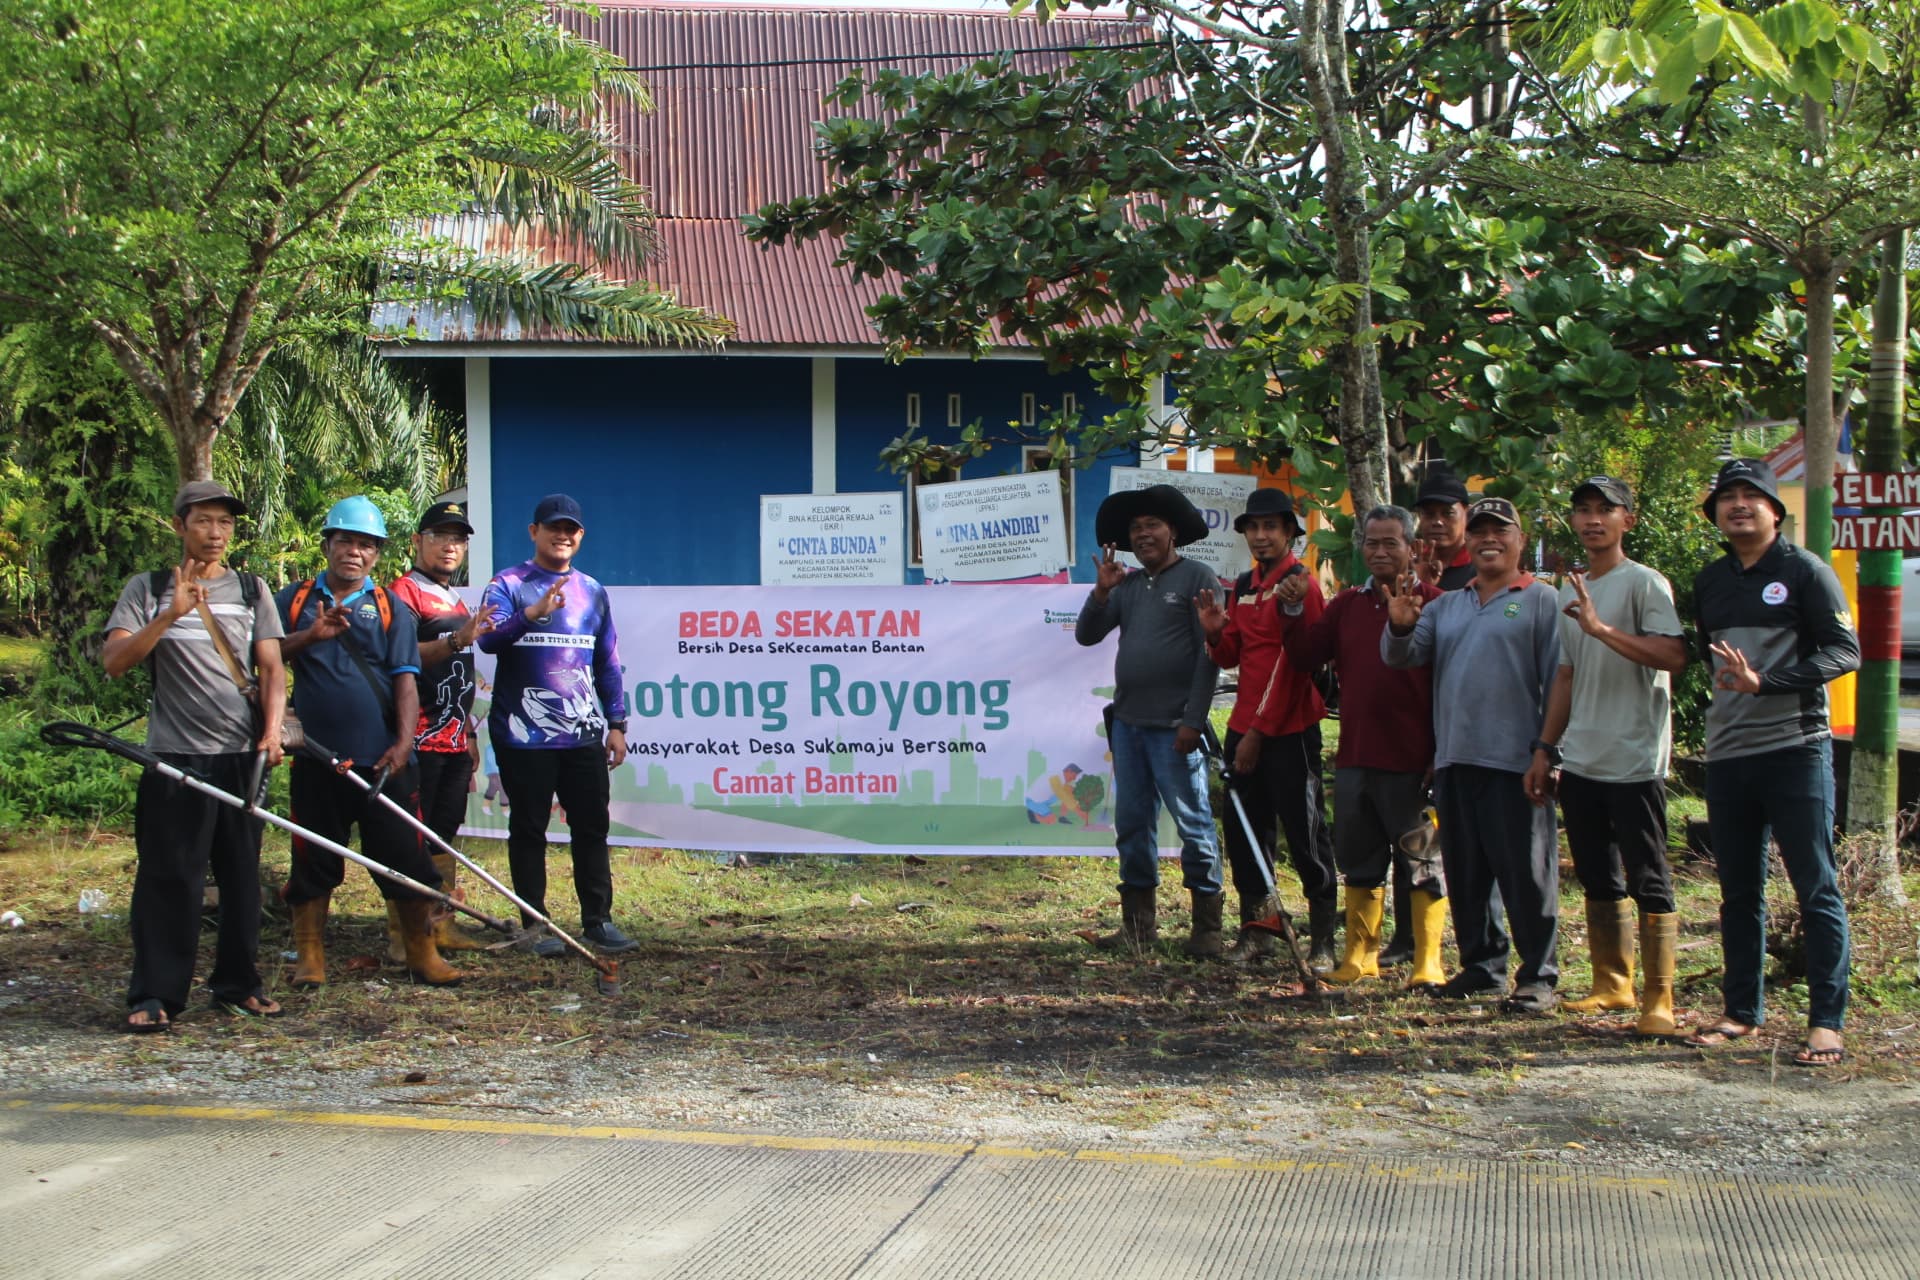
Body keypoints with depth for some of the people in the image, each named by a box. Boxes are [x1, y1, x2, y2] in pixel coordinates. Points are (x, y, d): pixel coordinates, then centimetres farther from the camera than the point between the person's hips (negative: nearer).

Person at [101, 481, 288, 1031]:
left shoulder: (250, 590, 12)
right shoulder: (148, 589, 5)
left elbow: (271, 668, 8)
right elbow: (114, 661, -7)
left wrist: (272, 729, -7)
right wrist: (172, 614, -18)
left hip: (241, 755, 3)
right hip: (174, 756, -3)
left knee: (242, 875, 6)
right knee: (167, 877, -5)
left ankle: (238, 982, 17)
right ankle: (154, 994, 0)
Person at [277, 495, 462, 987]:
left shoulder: (390, 608, 6)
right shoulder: (294, 601, 9)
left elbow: (405, 679, -1)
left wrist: (404, 741, -13)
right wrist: (310, 636, -18)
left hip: (381, 761, -1)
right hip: (316, 758, 1)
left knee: (406, 856, 1)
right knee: (314, 861, 7)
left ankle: (422, 952, 12)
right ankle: (308, 957, 18)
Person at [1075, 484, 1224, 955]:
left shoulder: (1196, 578, -4)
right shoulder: (1127, 585, 14)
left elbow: (1210, 653, -9)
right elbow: (1086, 635, 10)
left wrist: (1192, 720, -14)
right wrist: (1102, 590, -6)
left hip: (1172, 727, -7)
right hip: (1128, 722, 7)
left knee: (1192, 821, -5)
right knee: (1131, 823, 10)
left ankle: (1207, 927, 1)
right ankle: (1139, 924, 18)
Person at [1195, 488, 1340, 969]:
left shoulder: (1299, 583, -9)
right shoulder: (1243, 586, 13)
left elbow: (1293, 663, -14)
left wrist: (1260, 731, -15)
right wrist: (1215, 633, -6)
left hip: (1289, 730, -7)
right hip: (1243, 728, 7)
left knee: (1305, 835, -2)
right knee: (1244, 833, 9)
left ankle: (1323, 940, 5)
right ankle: (1256, 930, 19)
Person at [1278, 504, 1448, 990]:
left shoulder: (1433, 604, -7)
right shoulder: (1347, 604, 12)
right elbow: (1307, 655, 9)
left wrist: (1441, 753, -16)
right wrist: (1294, 610, -5)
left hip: (1412, 761, -6)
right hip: (1355, 757, 6)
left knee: (1422, 861, 2)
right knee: (1359, 862, 14)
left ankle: (1428, 962, 9)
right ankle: (1360, 956, 24)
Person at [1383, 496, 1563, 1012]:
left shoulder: (1540, 600, 1)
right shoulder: (1445, 605, 17)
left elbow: (1558, 680, -4)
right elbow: (1402, 657, 9)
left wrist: (1550, 752, -11)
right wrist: (1400, 626, -13)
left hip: (1514, 761, -6)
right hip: (1455, 760, 6)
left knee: (1525, 872, -4)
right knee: (1465, 873, 11)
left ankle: (1539, 976, 1)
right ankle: (1481, 965, 22)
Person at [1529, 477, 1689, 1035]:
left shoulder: (1644, 583, -7)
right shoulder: (1570, 592, 16)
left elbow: (1674, 657, -20)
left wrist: (1601, 628, -26)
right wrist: (1547, 749, 18)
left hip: (1634, 760, -7)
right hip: (1580, 762, 7)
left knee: (1648, 883, -4)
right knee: (1598, 881, 13)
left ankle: (1659, 999, -1)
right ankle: (1612, 984, 23)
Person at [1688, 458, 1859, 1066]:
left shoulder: (1804, 571, -3)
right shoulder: (1709, 582, 15)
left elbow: (1845, 651, -10)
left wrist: (1765, 683, -19)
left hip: (1795, 748, -6)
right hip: (1726, 755, 6)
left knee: (1816, 888, -4)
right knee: (1738, 893, 11)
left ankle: (1827, 1021, -2)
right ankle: (1743, 1010, 20)